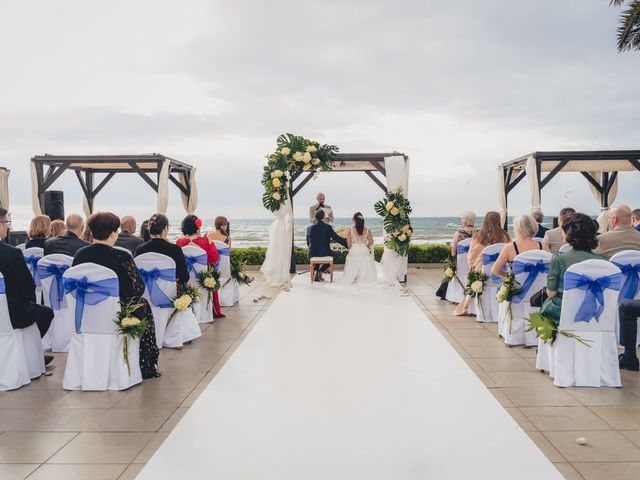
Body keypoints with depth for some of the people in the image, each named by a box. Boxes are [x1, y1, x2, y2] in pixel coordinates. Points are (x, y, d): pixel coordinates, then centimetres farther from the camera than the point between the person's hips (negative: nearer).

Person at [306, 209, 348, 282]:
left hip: (312, 254, 3)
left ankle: (317, 273, 26)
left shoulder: (309, 228, 0)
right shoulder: (328, 227, -10)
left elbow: (308, 243, 10)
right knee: (334, 254, 28)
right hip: (325, 253, -3)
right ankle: (320, 271, 13)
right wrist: (348, 245, 4)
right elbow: (338, 238, -7)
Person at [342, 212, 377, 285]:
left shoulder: (351, 230, -9)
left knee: (353, 269, 12)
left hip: (354, 252, -1)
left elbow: (348, 244, -6)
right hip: (365, 252, 1)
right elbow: (371, 242, -2)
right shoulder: (367, 230, -4)